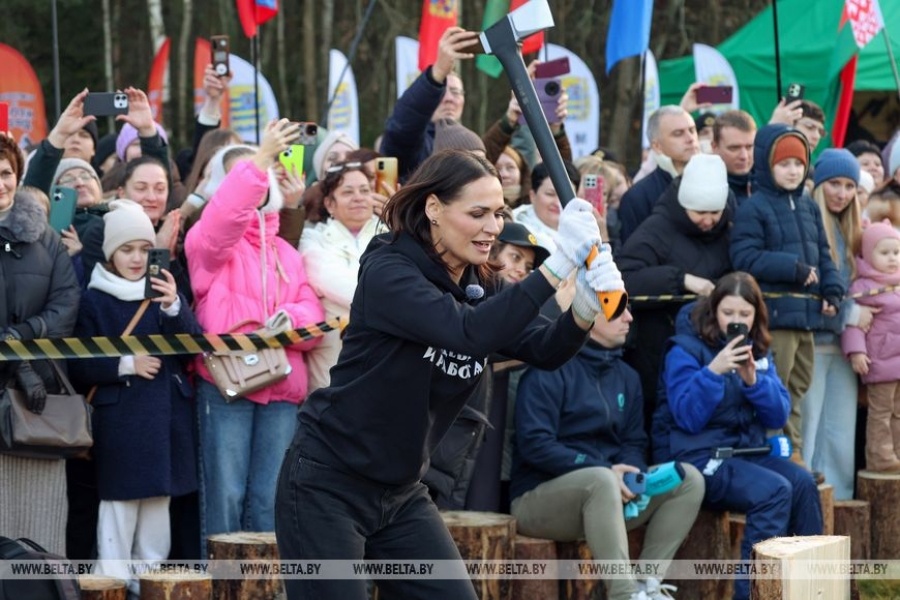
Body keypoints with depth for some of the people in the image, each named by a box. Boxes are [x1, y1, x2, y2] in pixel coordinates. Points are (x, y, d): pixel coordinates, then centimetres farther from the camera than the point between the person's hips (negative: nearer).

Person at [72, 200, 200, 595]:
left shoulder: (165, 290, 11)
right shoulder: (93, 300, 0)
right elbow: (80, 368, -3)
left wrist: (174, 307, -15)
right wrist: (125, 365, -16)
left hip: (166, 414, 4)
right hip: (119, 419, -4)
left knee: (158, 502, 8)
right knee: (119, 503, -8)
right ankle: (114, 584, -5)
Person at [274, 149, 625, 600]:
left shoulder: (480, 286, 5)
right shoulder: (388, 271, -18)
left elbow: (545, 349, -7)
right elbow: (468, 332, -33)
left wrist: (585, 310, -29)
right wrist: (559, 262, -38)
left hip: (401, 494, 8)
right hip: (327, 486, -8)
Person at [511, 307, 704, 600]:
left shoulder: (626, 376, 13)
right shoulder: (549, 369, -10)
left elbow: (634, 443, 14)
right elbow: (535, 445, -18)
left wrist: (631, 475, -11)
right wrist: (605, 471, -24)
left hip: (603, 495, 7)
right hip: (540, 496, -7)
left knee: (689, 478, -9)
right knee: (601, 480, -38)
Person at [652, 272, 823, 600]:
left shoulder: (757, 353, 11)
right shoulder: (685, 350, -6)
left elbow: (778, 416, 3)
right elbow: (688, 418, -16)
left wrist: (754, 381, -14)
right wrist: (713, 372, -27)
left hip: (745, 450, 6)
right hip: (696, 457, -6)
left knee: (802, 482, -21)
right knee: (774, 491, -28)